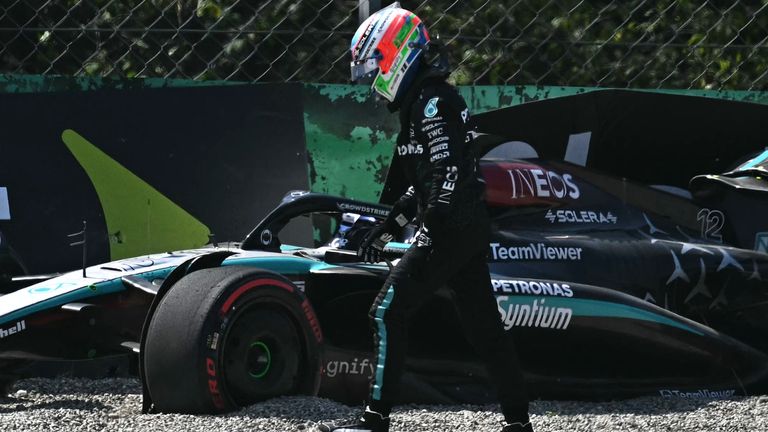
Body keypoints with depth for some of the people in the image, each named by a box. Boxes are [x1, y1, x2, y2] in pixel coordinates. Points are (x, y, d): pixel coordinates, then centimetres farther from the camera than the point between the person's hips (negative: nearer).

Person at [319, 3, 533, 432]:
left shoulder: (432, 101, -12)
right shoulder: (423, 102, 20)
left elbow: (448, 172, -22)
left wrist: (427, 231, -26)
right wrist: (387, 228, 25)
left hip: (449, 231, -10)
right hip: (471, 230, 10)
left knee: (388, 314, -8)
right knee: (484, 325, 11)